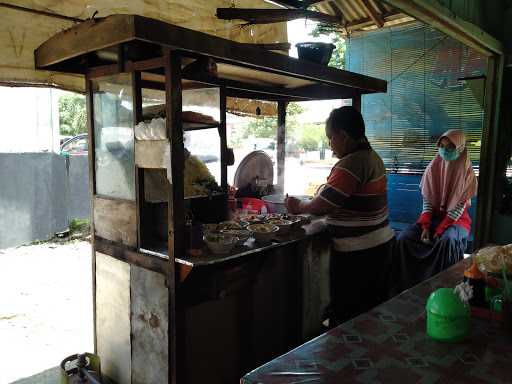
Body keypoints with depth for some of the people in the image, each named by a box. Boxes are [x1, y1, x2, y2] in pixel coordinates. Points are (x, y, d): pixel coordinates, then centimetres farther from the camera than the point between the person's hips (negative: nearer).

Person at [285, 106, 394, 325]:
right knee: (370, 312, 20)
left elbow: (321, 207, -22)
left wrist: (298, 207, -4)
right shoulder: (372, 157, 10)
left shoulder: (351, 163, -21)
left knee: (347, 317, 4)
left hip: (357, 254, -10)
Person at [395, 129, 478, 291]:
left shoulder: (466, 172, -9)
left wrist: (440, 230, -20)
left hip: (456, 218, -3)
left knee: (447, 241, -37)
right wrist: (425, 226, -14)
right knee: (404, 238, -21)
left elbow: (460, 206, -12)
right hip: (433, 215, 3)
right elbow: (427, 200, -1)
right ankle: (408, 284, -10)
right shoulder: (433, 167, 0)